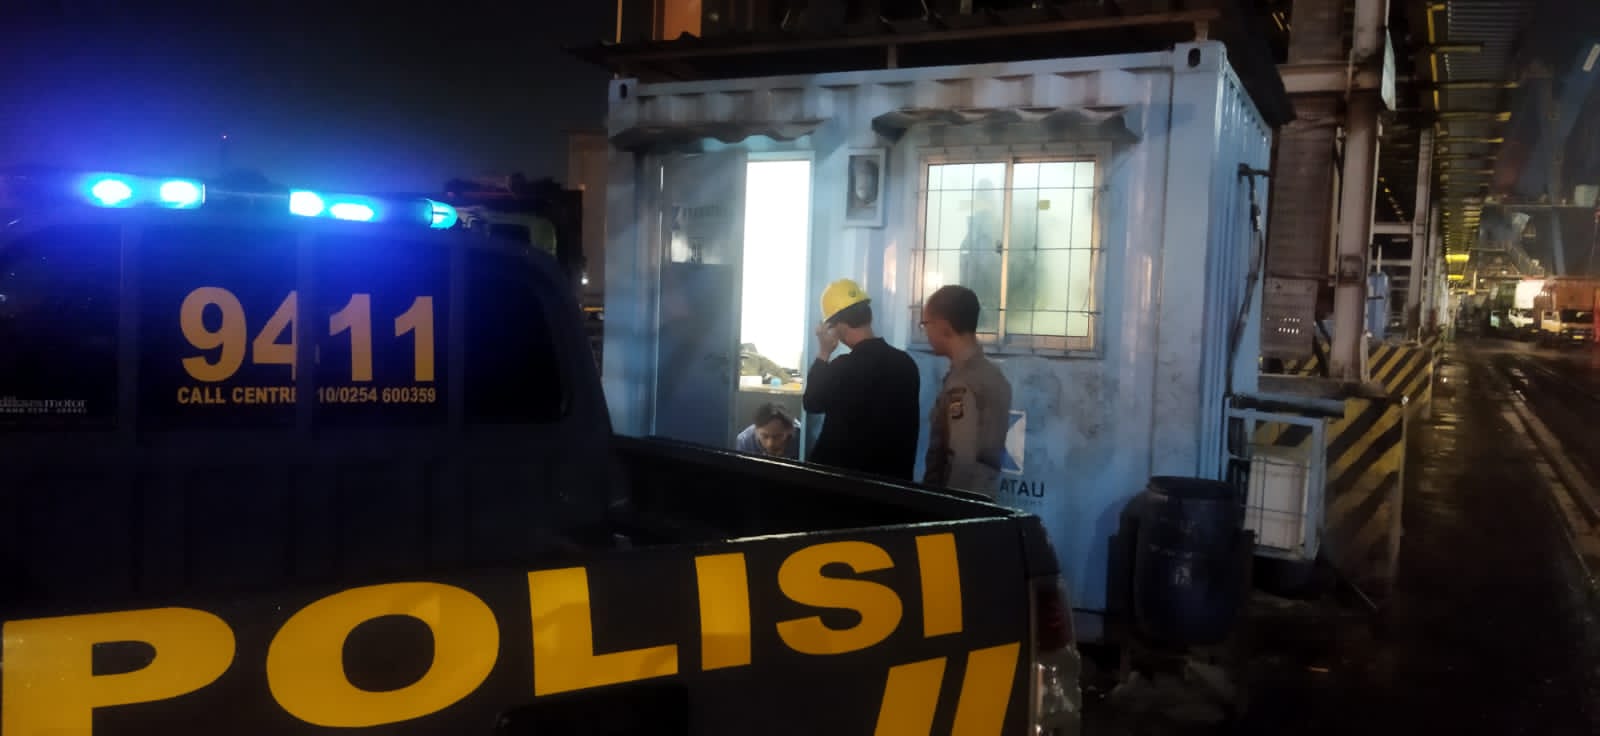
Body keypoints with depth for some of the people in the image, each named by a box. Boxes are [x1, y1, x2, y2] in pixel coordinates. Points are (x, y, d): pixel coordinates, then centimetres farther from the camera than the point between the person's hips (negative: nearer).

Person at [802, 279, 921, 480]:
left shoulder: (843, 367, -20)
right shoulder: (906, 363, -2)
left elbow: (813, 403, -1)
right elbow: (909, 429, 6)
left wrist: (823, 353, 1)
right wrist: (904, 474, 16)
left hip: (842, 473, -5)